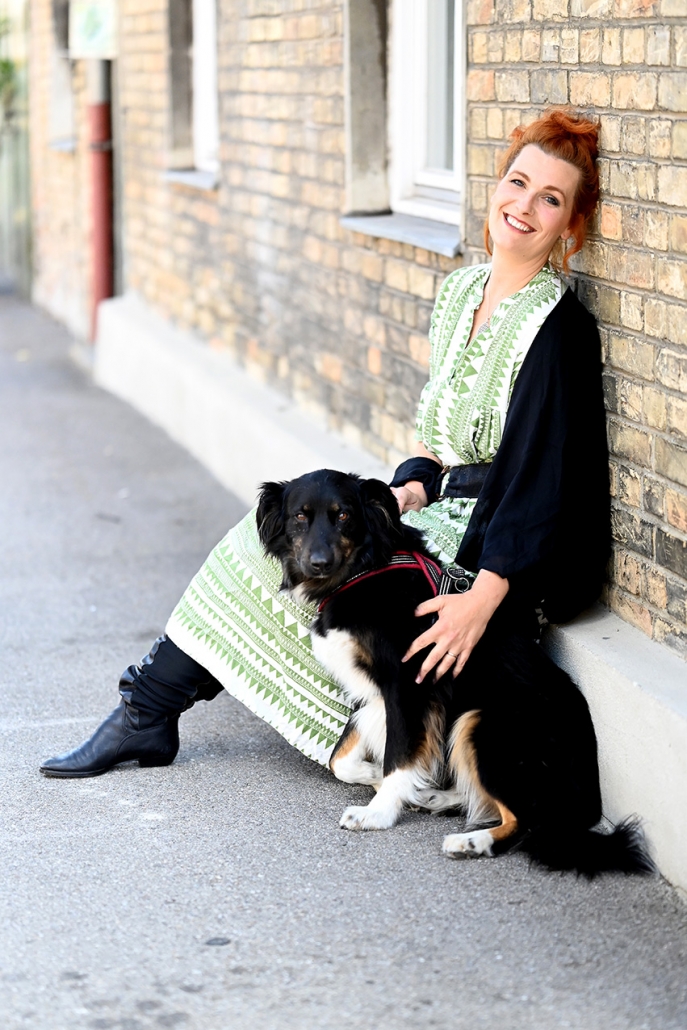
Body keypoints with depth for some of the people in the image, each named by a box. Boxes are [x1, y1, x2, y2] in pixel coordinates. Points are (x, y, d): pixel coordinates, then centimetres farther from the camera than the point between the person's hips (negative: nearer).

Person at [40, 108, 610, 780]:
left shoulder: (559, 329, -18)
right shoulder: (462, 291, 9)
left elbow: (544, 478, -23)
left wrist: (483, 598, -29)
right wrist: (410, 486, -1)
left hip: (500, 555, -8)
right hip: (444, 518, 8)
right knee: (276, 532, -6)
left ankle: (147, 713, 4)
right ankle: (147, 713, -1)